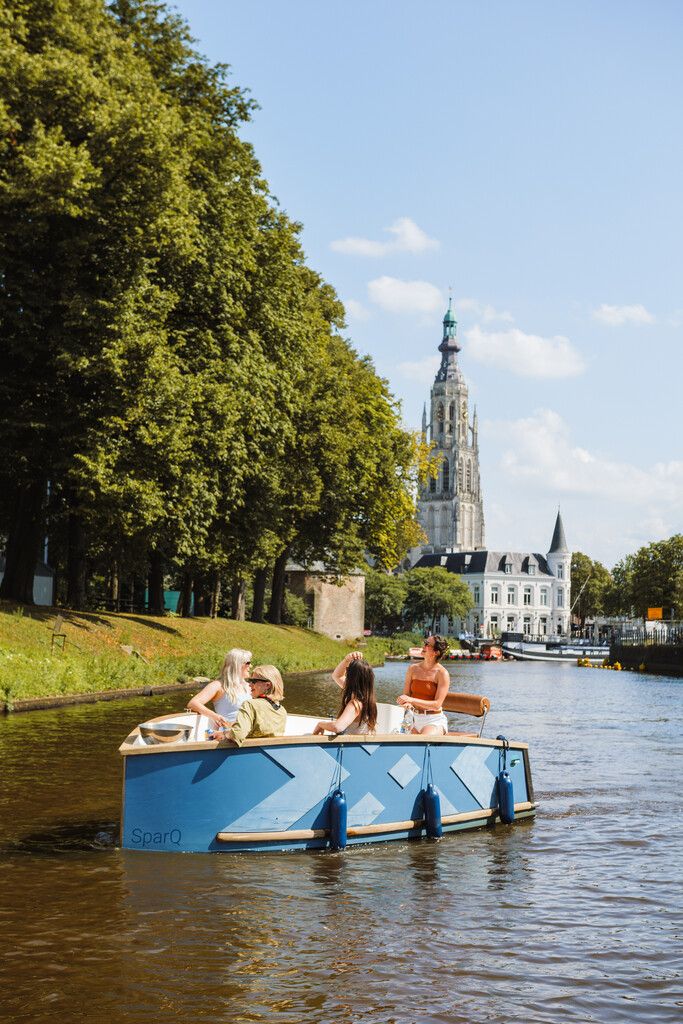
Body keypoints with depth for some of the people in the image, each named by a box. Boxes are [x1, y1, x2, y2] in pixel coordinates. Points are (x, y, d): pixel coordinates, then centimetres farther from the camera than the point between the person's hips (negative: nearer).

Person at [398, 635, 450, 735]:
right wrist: (407, 704, -16)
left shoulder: (442, 673, -7)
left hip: (434, 721, -4)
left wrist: (412, 700, -22)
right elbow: (405, 695, 9)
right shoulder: (413, 669, 7)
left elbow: (437, 705, -13)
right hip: (414, 718, 4)